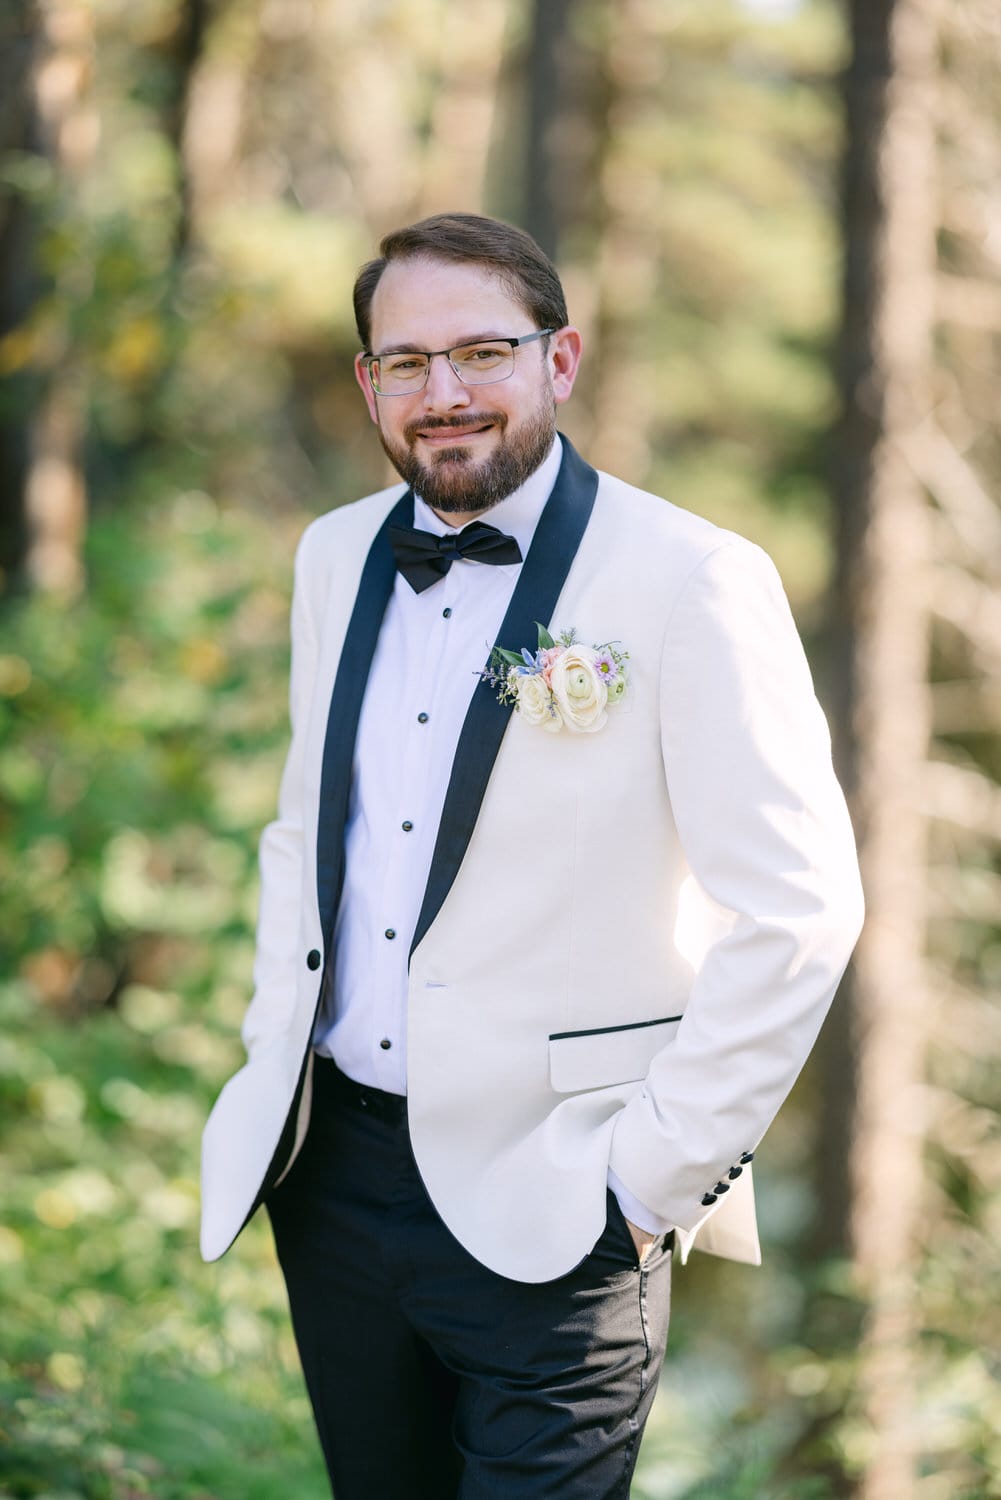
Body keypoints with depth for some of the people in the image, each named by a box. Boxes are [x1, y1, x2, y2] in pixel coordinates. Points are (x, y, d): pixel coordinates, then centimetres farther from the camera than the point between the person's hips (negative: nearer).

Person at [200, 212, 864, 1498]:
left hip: (545, 1218, -6)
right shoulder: (336, 557, 9)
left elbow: (799, 910, -14)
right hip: (332, 1174, 6)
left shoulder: (690, 582, -12)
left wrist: (658, 1171, -14)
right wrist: (274, 1048, 12)